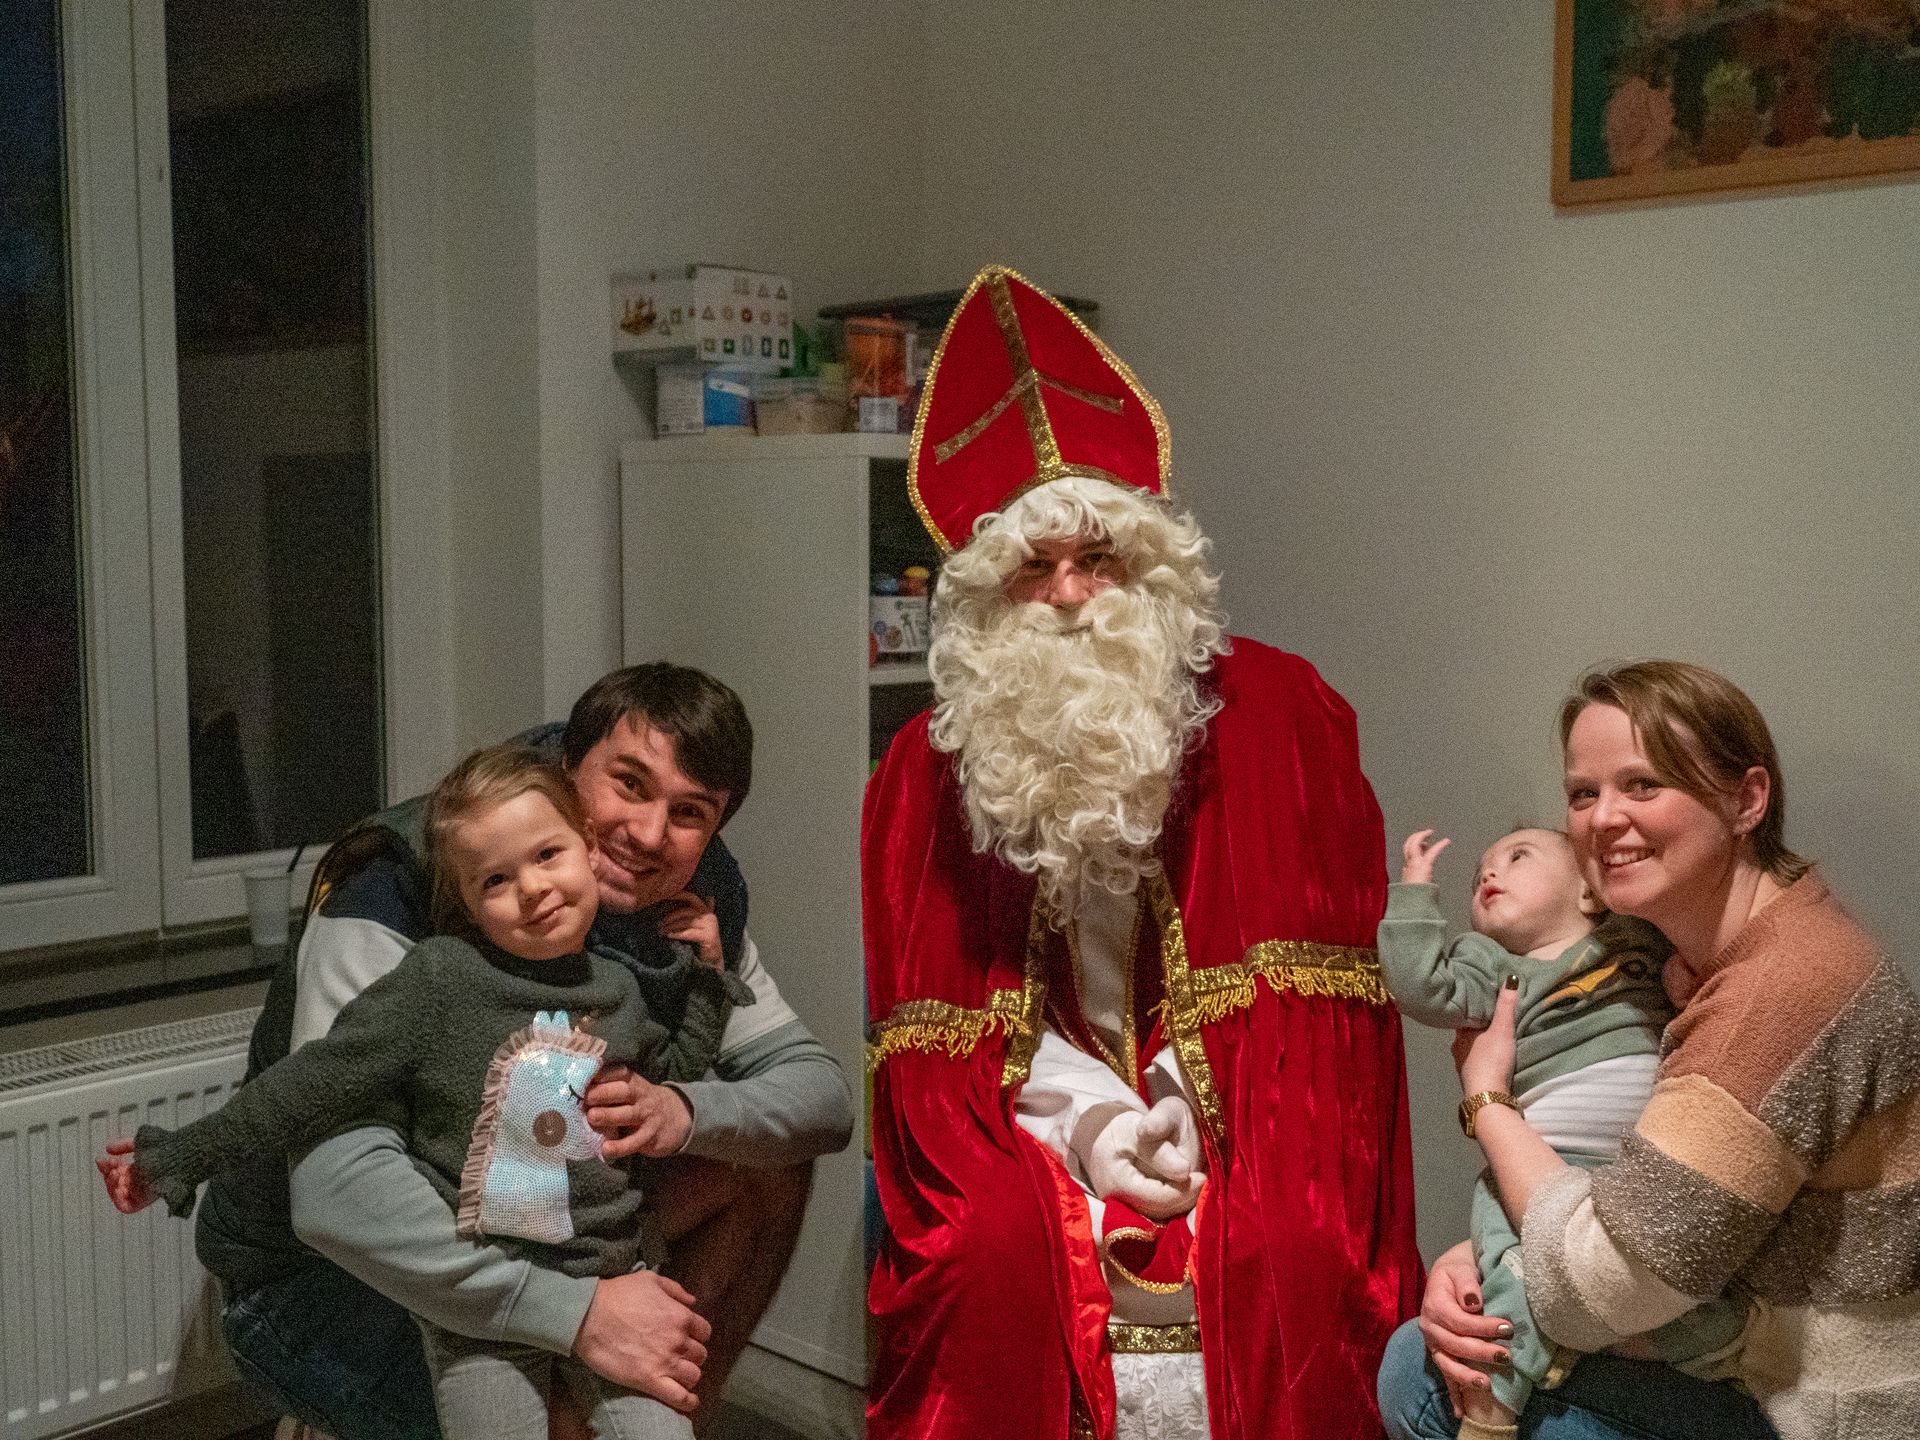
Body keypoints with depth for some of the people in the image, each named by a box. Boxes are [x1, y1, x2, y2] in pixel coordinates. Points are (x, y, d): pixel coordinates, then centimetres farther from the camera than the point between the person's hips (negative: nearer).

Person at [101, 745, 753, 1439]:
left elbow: (671, 1090, 20)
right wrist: (180, 1154, -6)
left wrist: (704, 975, 12)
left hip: (609, 1284, 3)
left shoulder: (618, 990, 3)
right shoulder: (440, 978, -11)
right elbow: (312, 1083, -7)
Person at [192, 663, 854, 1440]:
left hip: (514, 1223, 7)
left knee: (766, 1159, -3)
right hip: (319, 1273, -6)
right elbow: (336, 1190, -40)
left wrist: (687, 1112, -29)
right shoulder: (393, 900, -29)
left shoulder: (692, 908, -9)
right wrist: (580, 1312, -44)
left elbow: (822, 1091, -7)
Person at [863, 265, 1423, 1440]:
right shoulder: (929, 766, 6)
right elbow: (927, 1023, 4)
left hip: (1239, 1122, -1)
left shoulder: (1278, 713, 1)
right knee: (997, 1253, -27)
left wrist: (1200, 1118, -11)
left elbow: (1322, 978, -1)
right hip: (1026, 1126, 1)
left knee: (1291, 1259, -27)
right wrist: (1079, 1123, -11)